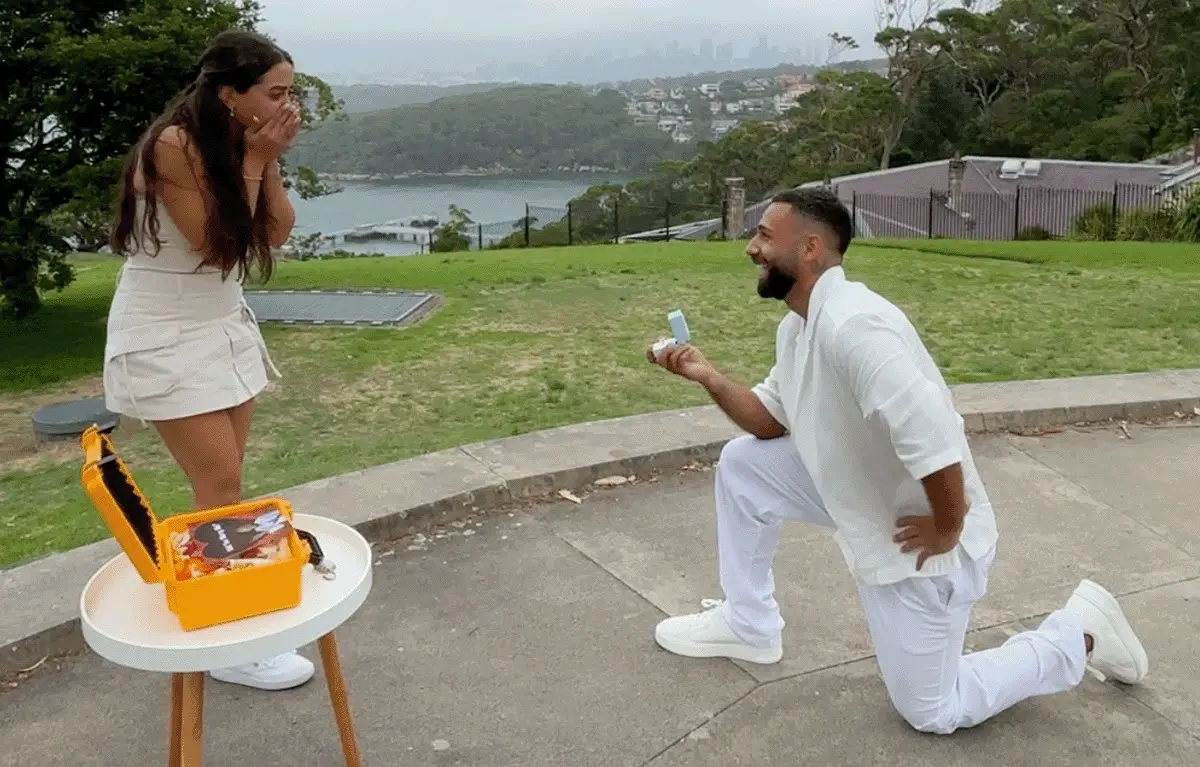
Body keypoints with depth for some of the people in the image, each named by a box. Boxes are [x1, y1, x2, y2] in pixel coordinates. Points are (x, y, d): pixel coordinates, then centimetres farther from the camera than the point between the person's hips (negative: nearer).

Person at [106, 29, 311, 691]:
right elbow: (213, 243, -20)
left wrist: (266, 160, -11)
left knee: (223, 482, 9)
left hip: (223, 326, 8)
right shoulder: (173, 146, -21)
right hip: (164, 338, -8)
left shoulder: (237, 141, 2)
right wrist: (254, 161, -19)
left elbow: (277, 232, 0)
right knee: (219, 486, -7)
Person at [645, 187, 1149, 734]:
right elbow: (772, 421, 11)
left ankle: (1077, 635, 20)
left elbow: (932, 438, -38)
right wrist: (708, 377, -4)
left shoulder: (849, 322, -31)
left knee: (930, 712, 5)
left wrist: (947, 531, -24)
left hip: (916, 537, -9)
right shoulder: (797, 325, 2)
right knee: (742, 462, 4)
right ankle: (748, 624, 19)